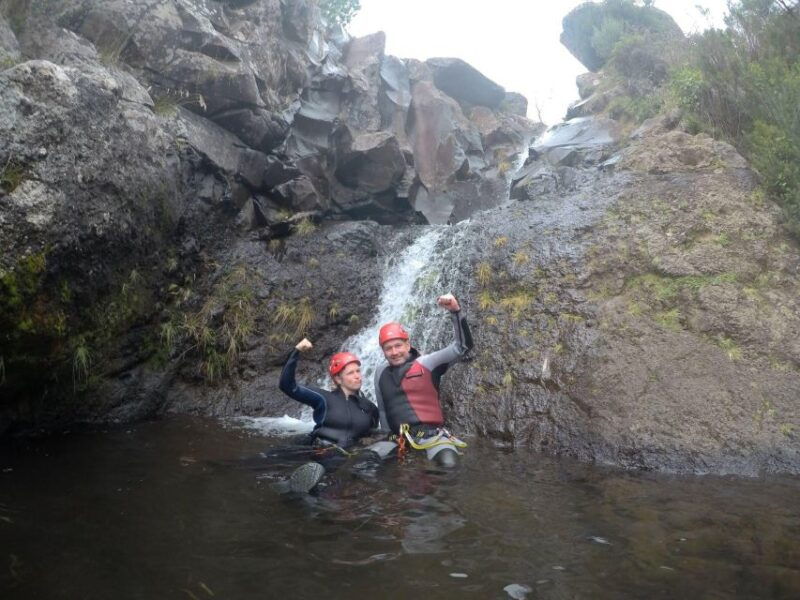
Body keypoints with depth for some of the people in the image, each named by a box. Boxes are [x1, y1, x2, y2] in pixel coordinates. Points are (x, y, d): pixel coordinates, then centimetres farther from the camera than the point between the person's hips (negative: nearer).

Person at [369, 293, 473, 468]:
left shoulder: (426, 363, 3)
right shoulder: (381, 373, 15)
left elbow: (462, 345, -7)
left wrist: (456, 312, -18)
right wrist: (388, 438, 22)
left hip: (432, 434, -3)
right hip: (399, 439, 3)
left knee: (448, 464, -33)